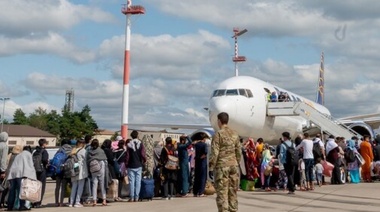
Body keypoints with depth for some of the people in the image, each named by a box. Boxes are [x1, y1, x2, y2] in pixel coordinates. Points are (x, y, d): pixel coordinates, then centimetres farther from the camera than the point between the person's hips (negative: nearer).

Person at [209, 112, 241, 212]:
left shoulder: (218, 134, -8)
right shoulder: (235, 134, 9)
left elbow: (214, 153, -11)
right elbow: (239, 152, 12)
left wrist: (211, 168, -7)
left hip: (222, 166, -5)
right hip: (233, 165, 6)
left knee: (222, 192, -4)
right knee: (233, 191, 11)